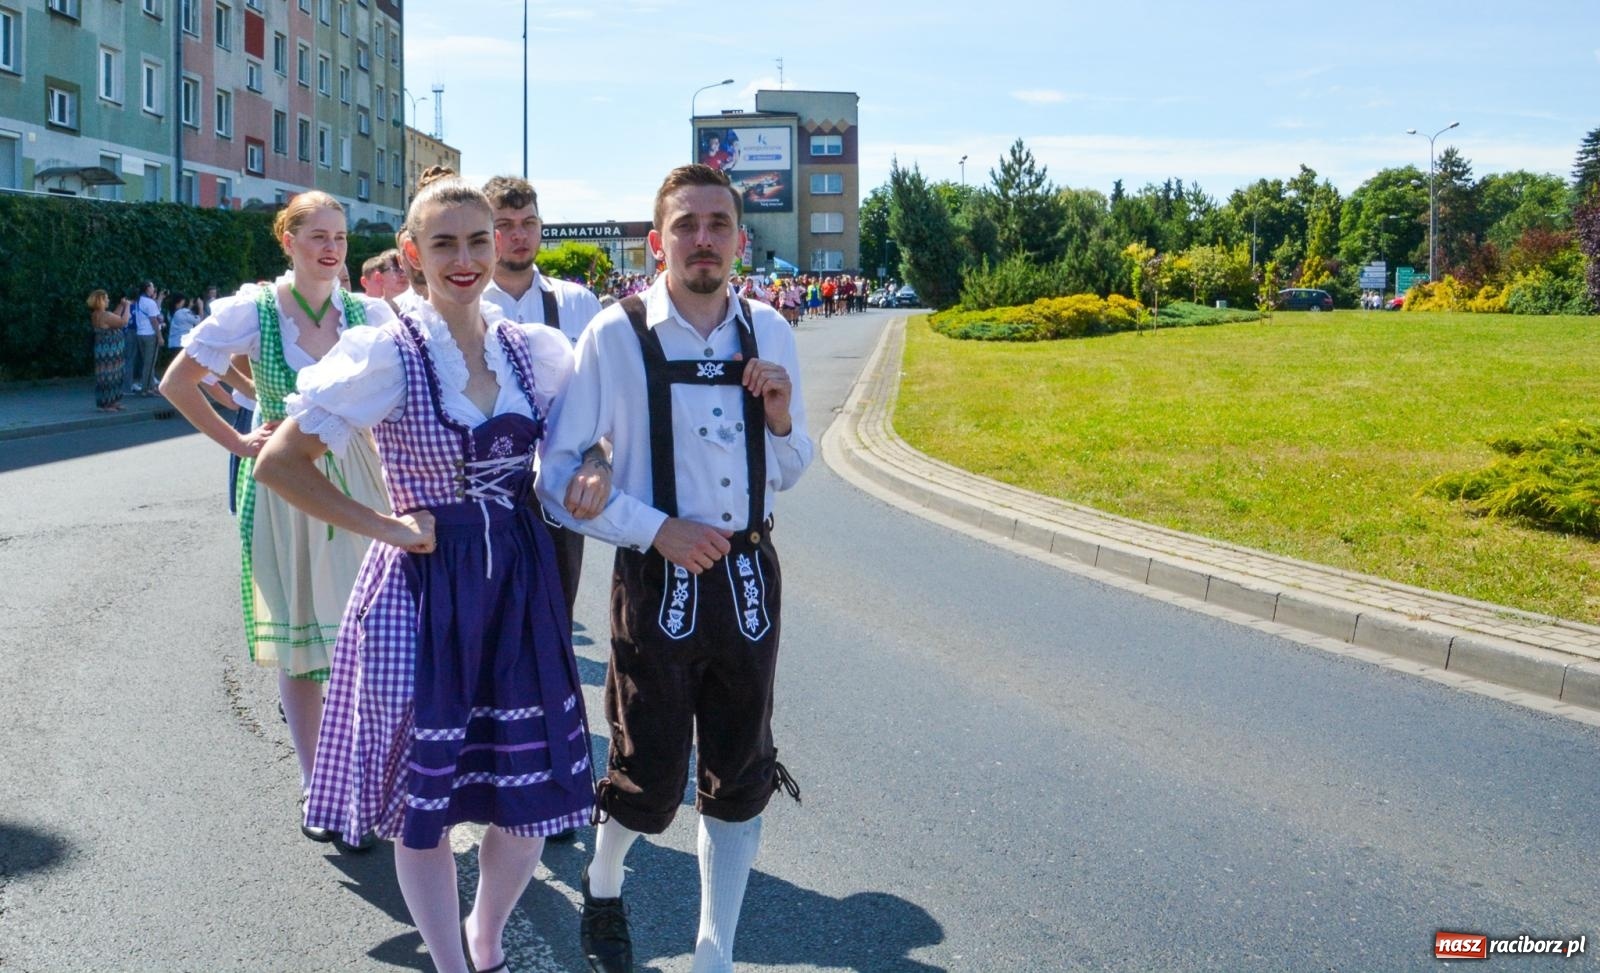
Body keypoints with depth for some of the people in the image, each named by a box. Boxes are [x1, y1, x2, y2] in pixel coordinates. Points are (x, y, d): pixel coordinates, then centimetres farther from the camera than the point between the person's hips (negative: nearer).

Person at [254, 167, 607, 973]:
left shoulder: (534, 349, 3)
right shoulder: (388, 354, -9)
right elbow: (279, 463, -8)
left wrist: (593, 478, -2)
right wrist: (384, 526, -11)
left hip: (521, 583, 4)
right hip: (423, 586, -4)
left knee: (532, 799, 10)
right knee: (423, 796, 7)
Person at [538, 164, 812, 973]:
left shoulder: (769, 333, 2)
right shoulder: (614, 336, -11)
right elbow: (559, 476, -8)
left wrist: (780, 418, -8)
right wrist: (658, 529, -17)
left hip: (748, 578, 4)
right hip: (657, 581, -4)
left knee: (740, 778, 13)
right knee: (650, 781, 5)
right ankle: (603, 886, 41)